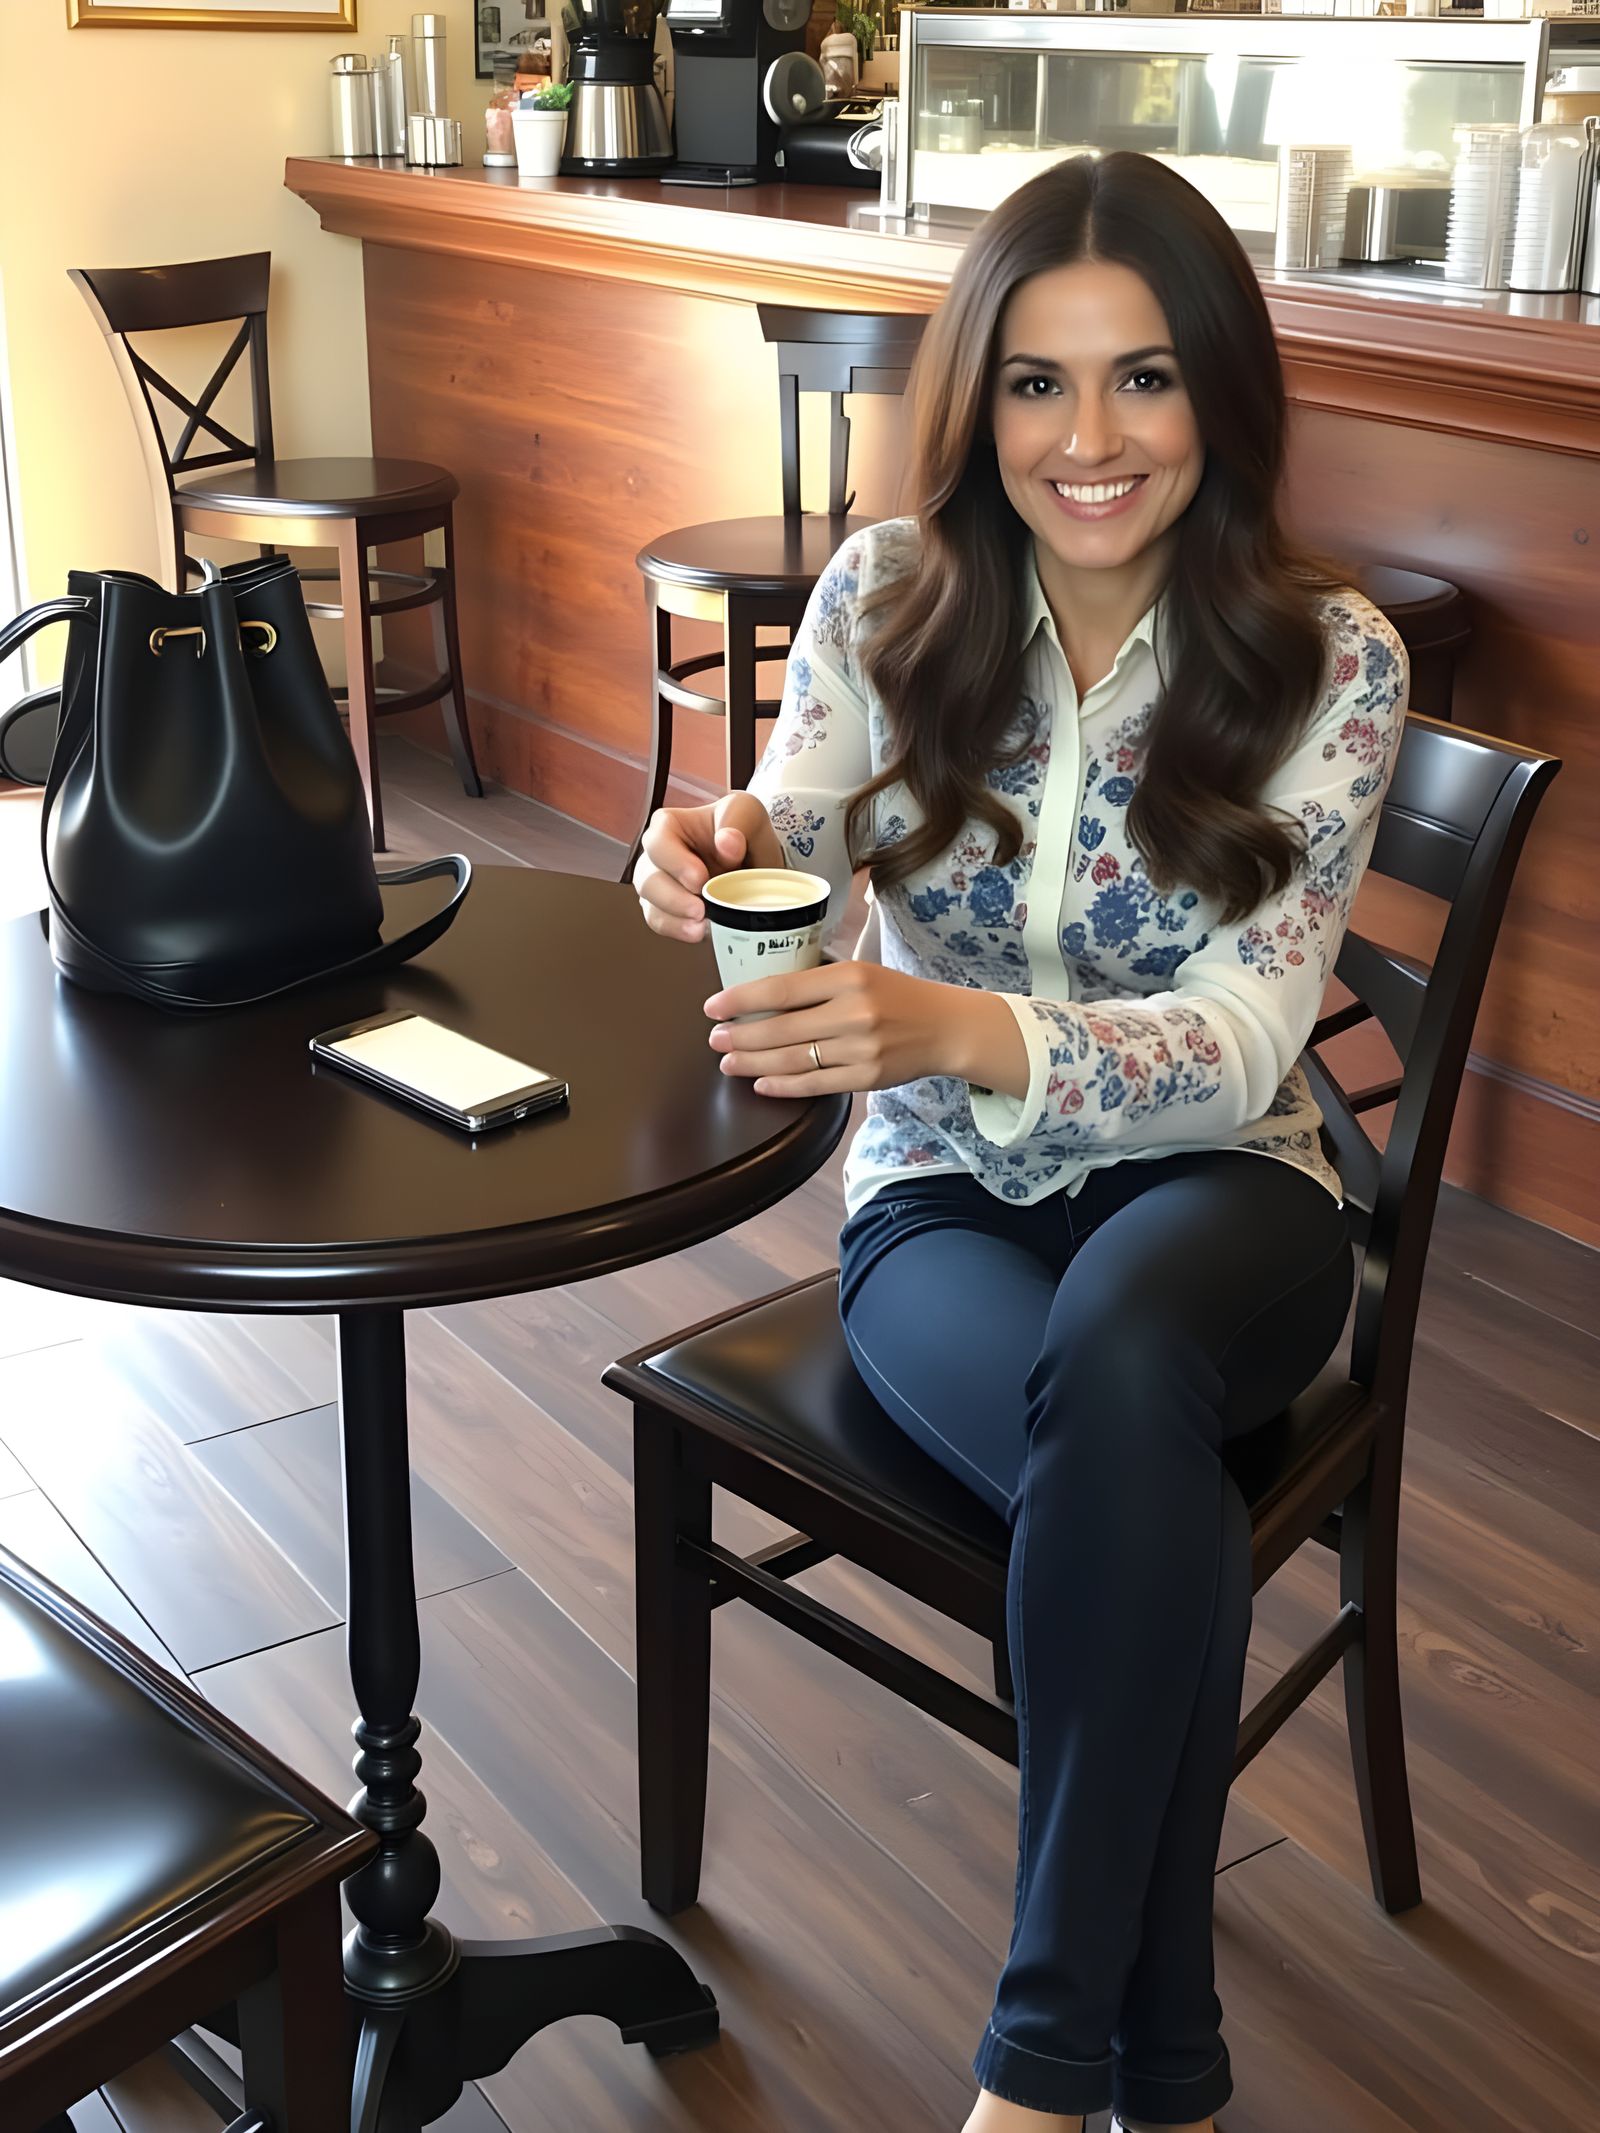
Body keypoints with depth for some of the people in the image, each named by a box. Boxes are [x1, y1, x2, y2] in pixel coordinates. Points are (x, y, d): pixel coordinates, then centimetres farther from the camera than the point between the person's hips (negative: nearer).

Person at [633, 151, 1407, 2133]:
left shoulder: (1326, 657, -11)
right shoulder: (886, 598, -5)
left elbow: (1243, 1043, -20)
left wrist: (964, 1031, -40)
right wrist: (725, 841, -30)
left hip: (1211, 1188, -1)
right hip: (943, 1196, 1)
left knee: (1119, 1361, -37)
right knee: (1150, 1485, -32)